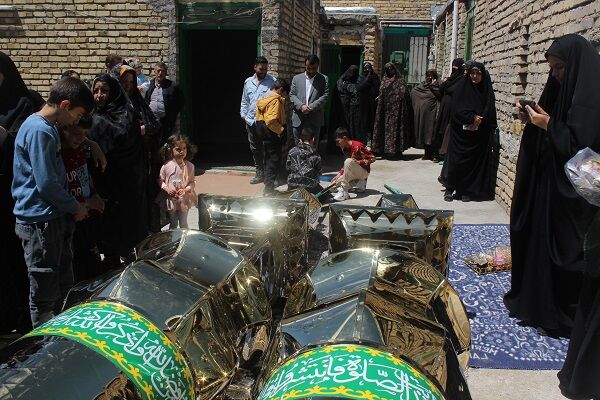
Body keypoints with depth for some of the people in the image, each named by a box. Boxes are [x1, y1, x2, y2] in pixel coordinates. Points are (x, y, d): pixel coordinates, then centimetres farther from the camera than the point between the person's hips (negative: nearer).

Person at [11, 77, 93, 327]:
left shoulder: (48, 127, 14)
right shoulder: (39, 131, -18)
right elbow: (46, 184, -21)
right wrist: (76, 207, -9)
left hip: (55, 218, 10)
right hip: (39, 222, -10)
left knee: (63, 287, 20)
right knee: (45, 295, 3)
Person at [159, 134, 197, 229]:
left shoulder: (189, 166, -6)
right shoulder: (166, 166, -10)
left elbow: (192, 182, -2)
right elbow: (161, 180, 0)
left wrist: (186, 189, -19)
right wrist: (166, 189, -18)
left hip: (184, 199, 1)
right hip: (171, 200, 0)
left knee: (183, 224, 14)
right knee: (173, 224, 15)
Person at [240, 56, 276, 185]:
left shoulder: (272, 81, -1)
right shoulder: (248, 82, 14)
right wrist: (243, 113, 9)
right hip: (251, 121, 5)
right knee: (255, 149, 11)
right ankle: (260, 174, 21)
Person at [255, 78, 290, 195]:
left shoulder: (265, 98, 14)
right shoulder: (275, 100, -16)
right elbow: (271, 120, -26)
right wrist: (281, 130, -16)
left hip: (264, 133, 10)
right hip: (273, 135, -10)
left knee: (269, 160, 17)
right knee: (274, 160, -4)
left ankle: (268, 187, 24)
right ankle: (269, 189, -3)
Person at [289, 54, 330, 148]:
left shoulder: (324, 79, 5)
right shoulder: (296, 78, 12)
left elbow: (325, 96, -4)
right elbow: (292, 95, 5)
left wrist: (311, 107, -16)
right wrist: (301, 106, -14)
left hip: (315, 120, -2)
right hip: (299, 119, 2)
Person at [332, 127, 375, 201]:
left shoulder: (357, 146, -20)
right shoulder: (345, 149, 4)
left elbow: (372, 158, -19)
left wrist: (357, 162, -26)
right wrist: (339, 174, -3)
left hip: (364, 172, -8)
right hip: (354, 173, 8)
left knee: (349, 162, -37)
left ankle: (344, 192, -35)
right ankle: (359, 183, 8)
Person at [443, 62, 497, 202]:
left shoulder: (487, 90, 6)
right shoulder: (463, 87, 2)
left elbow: (489, 111, 2)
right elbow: (458, 108, -7)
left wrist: (478, 121, -13)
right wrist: (472, 118, -16)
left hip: (479, 135, 2)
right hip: (460, 132, -1)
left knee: (473, 161, 2)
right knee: (456, 160, -4)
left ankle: (466, 191, 9)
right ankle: (450, 189, 6)